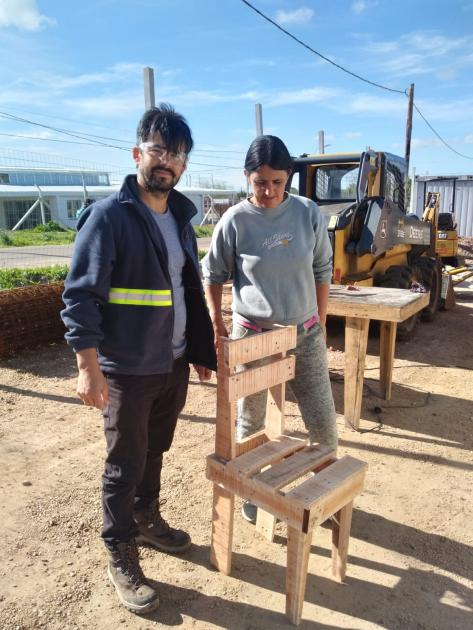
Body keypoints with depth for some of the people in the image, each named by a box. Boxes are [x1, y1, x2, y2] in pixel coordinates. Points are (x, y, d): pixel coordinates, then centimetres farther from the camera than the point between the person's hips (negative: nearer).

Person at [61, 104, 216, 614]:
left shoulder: (180, 216, 8)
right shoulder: (108, 216, -13)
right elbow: (80, 296, -15)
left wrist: (202, 349, 14)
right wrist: (89, 366, -20)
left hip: (174, 364, 7)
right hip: (127, 370, -6)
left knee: (155, 451, 22)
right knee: (125, 465, 9)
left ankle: (147, 519, 46)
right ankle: (120, 558, 29)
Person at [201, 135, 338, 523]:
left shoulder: (309, 213, -4)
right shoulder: (235, 221, -9)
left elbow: (322, 271, 5)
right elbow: (213, 275, 2)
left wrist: (321, 325, 6)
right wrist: (216, 321, -7)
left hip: (305, 333, 2)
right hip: (252, 334, -1)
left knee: (322, 420, 10)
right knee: (251, 420, 13)